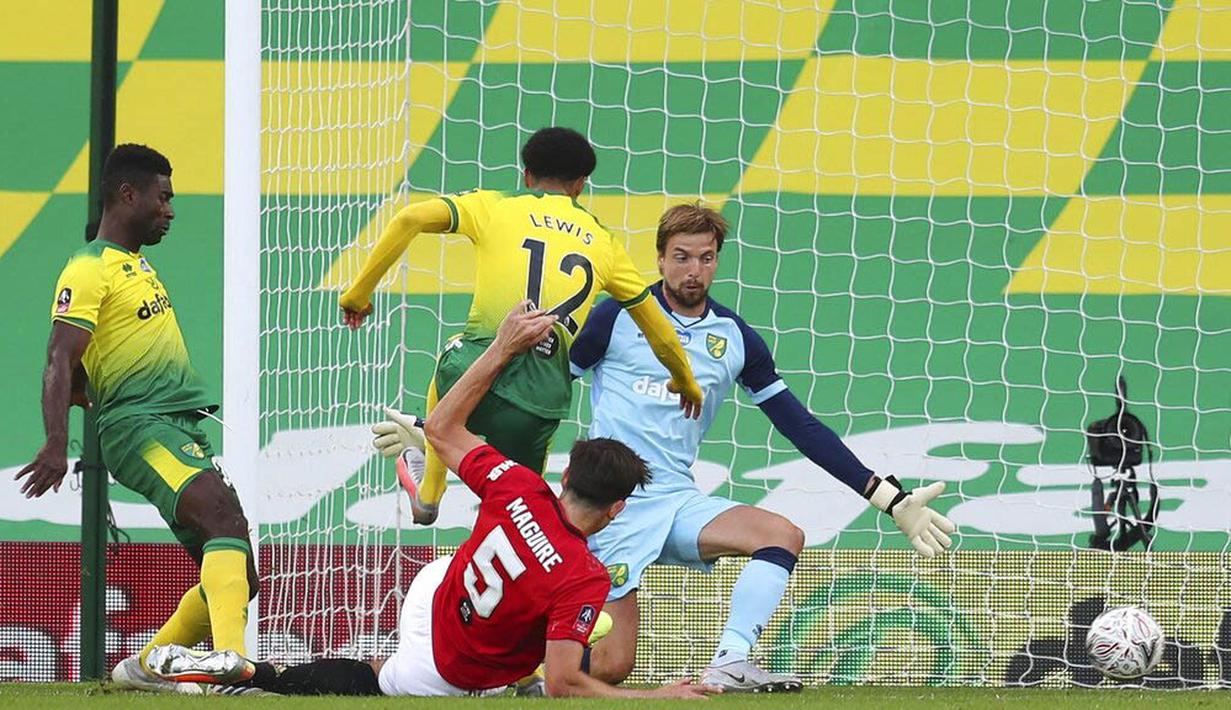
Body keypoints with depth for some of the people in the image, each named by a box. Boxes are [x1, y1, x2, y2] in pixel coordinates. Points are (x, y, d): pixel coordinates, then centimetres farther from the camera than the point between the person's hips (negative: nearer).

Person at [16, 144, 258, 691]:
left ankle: (145, 667, 22)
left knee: (236, 577, 6)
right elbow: (60, 364, -17)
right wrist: (56, 445, -27)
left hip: (183, 426, 10)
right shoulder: (88, 271, -7)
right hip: (139, 426, -10)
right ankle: (231, 662, -46)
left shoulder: (136, 264, 22)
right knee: (225, 514, -31)